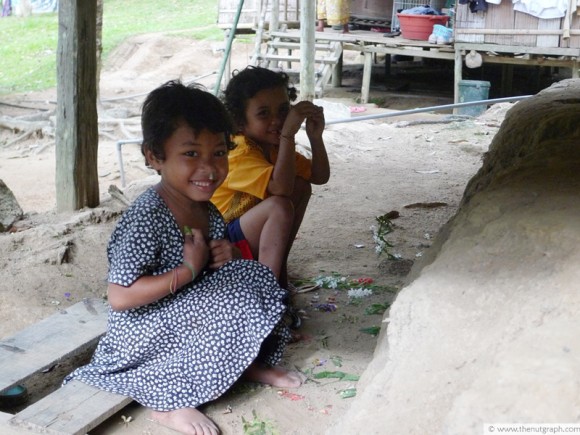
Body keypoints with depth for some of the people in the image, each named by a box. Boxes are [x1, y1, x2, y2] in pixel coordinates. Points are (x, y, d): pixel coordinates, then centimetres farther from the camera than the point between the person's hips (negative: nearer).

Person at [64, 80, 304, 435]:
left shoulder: (205, 208, -2)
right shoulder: (147, 217, -27)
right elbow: (120, 298, -30)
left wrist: (230, 254, -9)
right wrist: (189, 269, -28)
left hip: (189, 315, 8)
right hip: (145, 332, -8)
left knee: (256, 276, -2)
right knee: (233, 303, -25)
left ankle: (251, 363, 10)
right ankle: (168, 401, -14)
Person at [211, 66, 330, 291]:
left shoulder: (274, 146, 2)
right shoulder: (240, 154, -25)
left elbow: (320, 177, 3)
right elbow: (281, 187, -40)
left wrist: (315, 136, -13)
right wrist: (288, 133, -38)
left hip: (249, 232, 9)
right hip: (220, 241, -9)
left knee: (302, 187, -3)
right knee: (280, 206, -31)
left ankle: (278, 264, 2)